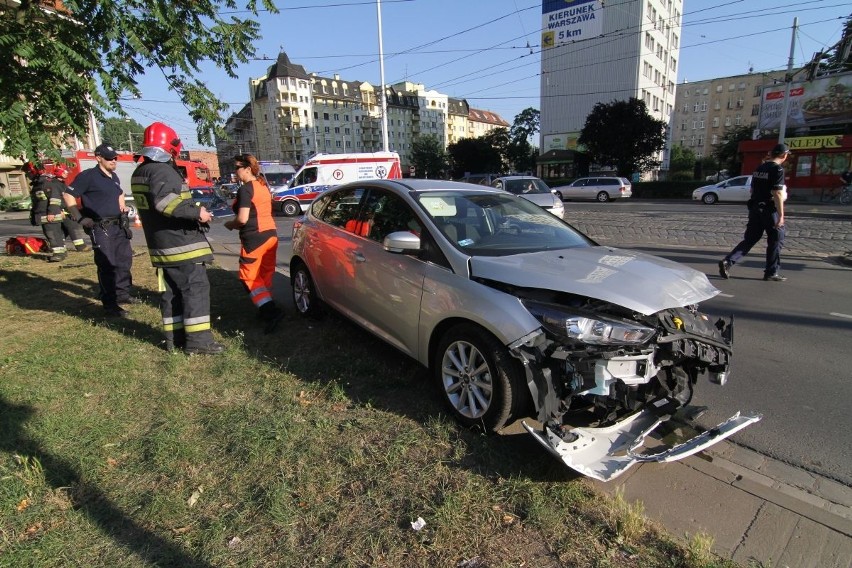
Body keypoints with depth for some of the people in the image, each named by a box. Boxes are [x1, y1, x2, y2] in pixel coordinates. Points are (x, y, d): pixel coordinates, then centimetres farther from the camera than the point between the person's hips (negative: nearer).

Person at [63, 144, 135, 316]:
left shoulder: (114, 176, 14)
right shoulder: (88, 176, -9)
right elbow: (68, 195, -10)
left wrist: (123, 210, 22)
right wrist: (80, 218, -15)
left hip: (118, 225, 8)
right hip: (100, 228, -8)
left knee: (125, 259, 14)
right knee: (107, 265, -7)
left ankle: (122, 293, 29)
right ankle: (110, 304, -2)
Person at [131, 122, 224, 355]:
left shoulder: (140, 172, 17)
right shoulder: (163, 170, -15)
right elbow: (164, 201, -31)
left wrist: (192, 210, 19)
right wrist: (196, 212, -24)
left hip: (160, 244, 10)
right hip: (180, 243, -10)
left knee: (171, 292, 13)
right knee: (196, 288, -6)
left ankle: (174, 338, 19)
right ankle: (198, 340, -5)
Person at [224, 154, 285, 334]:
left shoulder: (245, 189, -13)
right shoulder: (263, 185, 12)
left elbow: (242, 218, -19)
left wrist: (230, 224, 1)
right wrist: (237, 224, 18)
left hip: (254, 238, -8)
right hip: (271, 234, 8)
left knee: (250, 277, -1)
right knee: (265, 275, 17)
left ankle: (272, 312, -14)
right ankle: (267, 309, 25)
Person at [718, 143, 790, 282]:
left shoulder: (759, 168, 11)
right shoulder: (778, 170, -13)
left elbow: (752, 190, 18)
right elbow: (777, 194, -18)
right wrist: (781, 215, -18)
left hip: (755, 209, 7)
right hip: (769, 210, -7)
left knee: (749, 239, 8)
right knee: (776, 241, 6)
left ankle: (727, 261, -8)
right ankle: (771, 273, 12)